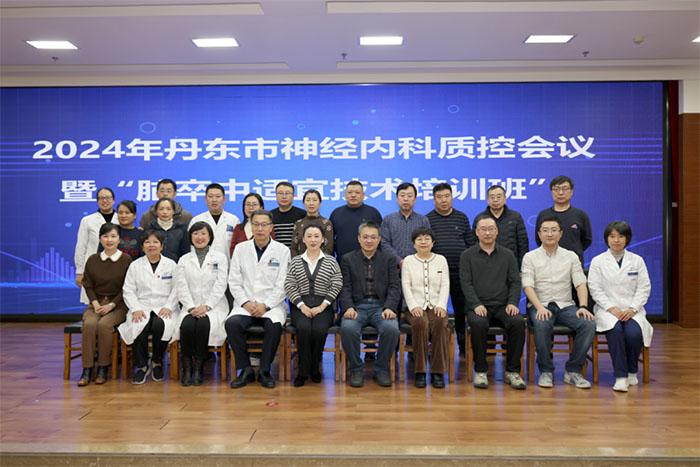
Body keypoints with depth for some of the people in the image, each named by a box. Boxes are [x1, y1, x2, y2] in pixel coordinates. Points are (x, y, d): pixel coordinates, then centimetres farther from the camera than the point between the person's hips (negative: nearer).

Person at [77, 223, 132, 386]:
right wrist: (96, 304, -8)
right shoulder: (92, 260, 9)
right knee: (90, 324, -29)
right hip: (96, 304, 3)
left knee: (104, 324, -31)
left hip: (118, 305, -2)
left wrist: (111, 305, -13)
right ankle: (87, 369, -22)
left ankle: (103, 368, -16)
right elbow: (88, 285, 7)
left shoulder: (126, 260, 0)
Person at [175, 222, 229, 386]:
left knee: (203, 324, -32)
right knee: (187, 325, -30)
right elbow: (182, 288, 3)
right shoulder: (184, 260, 14)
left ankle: (199, 367, -16)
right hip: (191, 306, 2)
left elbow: (220, 286, -1)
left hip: (214, 306, -1)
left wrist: (206, 306, -14)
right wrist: (191, 307, -13)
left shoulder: (220, 258, 9)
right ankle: (186, 368, -14)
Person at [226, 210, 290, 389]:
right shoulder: (241, 249, 10)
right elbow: (234, 282, 6)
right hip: (245, 304, 2)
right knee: (232, 323, -28)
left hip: (272, 305, -2)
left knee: (274, 325, -33)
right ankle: (246, 370, -12)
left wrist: (265, 305, -13)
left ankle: (264, 370, -13)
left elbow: (282, 285, -2)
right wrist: (246, 303, -8)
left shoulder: (282, 251, 3)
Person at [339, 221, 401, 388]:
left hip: (381, 306, 1)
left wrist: (389, 308, -15)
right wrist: (349, 307, -16)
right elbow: (345, 287, 3)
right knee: (347, 328, -32)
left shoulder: (389, 259, 14)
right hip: (357, 306, 0)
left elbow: (394, 287, 4)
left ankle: (381, 369, -7)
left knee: (391, 329, -30)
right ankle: (356, 369, -9)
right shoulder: (348, 259, 12)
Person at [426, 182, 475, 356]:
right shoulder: (427, 219, 2)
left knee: (461, 310, 8)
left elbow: (471, 243, 11)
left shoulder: (462, 217, 9)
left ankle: (463, 347, 20)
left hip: (460, 273, 2)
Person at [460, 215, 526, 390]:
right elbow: (466, 284, 0)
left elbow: (515, 282, 10)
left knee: (518, 322, -28)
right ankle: (480, 371, -17)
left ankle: (512, 371, -14)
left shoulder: (507, 255, 15)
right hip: (478, 305, -2)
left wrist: (512, 303, -7)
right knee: (478, 323, -34)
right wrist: (477, 305, -14)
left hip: (502, 305, 2)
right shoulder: (467, 256, 8)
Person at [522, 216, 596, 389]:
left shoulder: (571, 256, 14)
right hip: (540, 305, -2)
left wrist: (583, 306, -14)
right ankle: (545, 371, -17)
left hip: (565, 305, 3)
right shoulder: (530, 257, 7)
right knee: (542, 324, -36)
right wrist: (540, 307, -21)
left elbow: (580, 284, 5)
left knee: (589, 323, -26)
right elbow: (527, 286, -5)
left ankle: (573, 371, -12)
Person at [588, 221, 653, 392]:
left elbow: (644, 288, 6)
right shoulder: (597, 261, 8)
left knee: (634, 333, -30)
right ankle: (620, 376, -25)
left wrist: (632, 309, -10)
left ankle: (632, 371, -1)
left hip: (632, 310, 1)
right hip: (607, 309, -1)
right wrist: (612, 308, -13)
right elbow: (595, 289, 1)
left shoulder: (637, 261, 12)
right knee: (615, 329, -34)